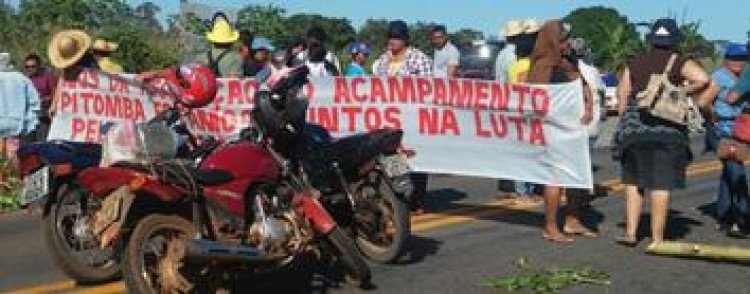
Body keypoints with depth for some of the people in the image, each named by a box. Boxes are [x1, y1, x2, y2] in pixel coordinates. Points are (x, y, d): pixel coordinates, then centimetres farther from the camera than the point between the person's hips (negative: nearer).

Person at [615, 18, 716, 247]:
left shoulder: (634, 64, 11)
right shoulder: (679, 63, 2)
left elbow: (622, 97, 8)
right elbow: (704, 80, -15)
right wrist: (684, 90, 0)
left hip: (634, 129, 3)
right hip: (668, 131, -3)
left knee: (633, 180, 17)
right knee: (661, 184, 1)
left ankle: (631, 231, 14)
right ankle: (657, 239, 4)